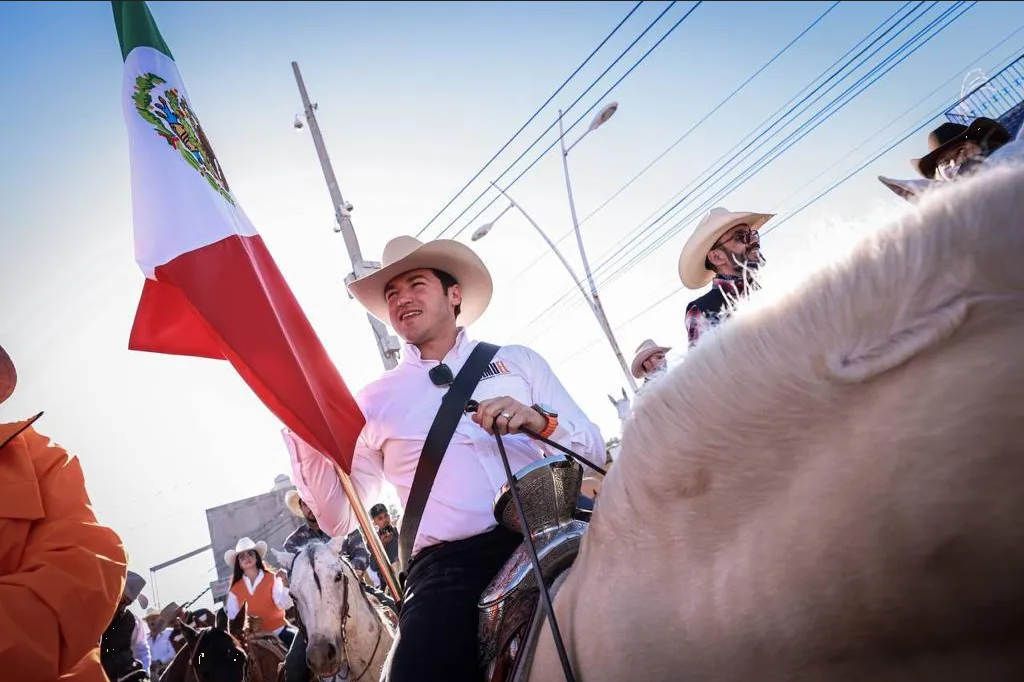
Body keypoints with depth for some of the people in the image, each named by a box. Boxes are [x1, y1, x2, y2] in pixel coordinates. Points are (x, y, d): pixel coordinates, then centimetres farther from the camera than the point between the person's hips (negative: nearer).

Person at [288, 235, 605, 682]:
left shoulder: (517, 360, 17)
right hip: (450, 565, 0)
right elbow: (339, 518, 12)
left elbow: (593, 449, 12)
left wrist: (540, 421, -8)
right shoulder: (375, 401, 16)